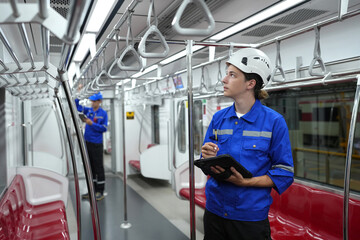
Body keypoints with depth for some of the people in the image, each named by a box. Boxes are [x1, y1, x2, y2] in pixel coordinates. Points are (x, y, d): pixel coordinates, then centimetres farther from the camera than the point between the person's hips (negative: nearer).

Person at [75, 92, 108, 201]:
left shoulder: (103, 113, -6)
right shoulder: (88, 110, 7)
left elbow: (104, 128, -10)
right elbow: (77, 106, 12)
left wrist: (92, 123, -19)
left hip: (97, 144, -6)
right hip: (87, 142, 6)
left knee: (98, 167, 0)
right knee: (90, 167, 14)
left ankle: (100, 192, 9)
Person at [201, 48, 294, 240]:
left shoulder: (274, 121, -10)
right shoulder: (218, 118, 3)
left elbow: (285, 173, -10)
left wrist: (244, 182, -23)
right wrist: (207, 157, -15)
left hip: (251, 215, -4)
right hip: (214, 210, 4)